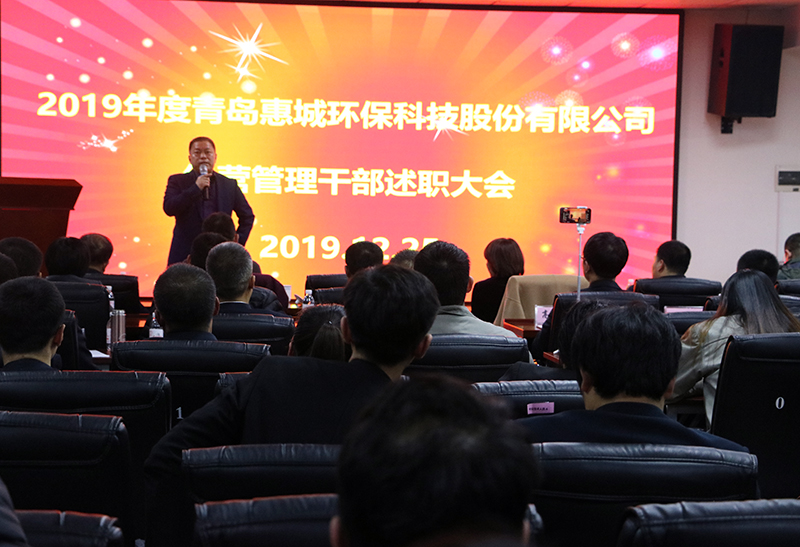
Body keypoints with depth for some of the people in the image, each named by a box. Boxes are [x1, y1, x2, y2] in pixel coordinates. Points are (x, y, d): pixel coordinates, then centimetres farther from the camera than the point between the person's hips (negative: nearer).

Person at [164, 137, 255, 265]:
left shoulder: (229, 184, 13)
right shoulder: (177, 181, 9)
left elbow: (247, 216, 20)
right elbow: (169, 209, -7)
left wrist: (238, 243, 8)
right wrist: (196, 188, -10)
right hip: (185, 256, -1)